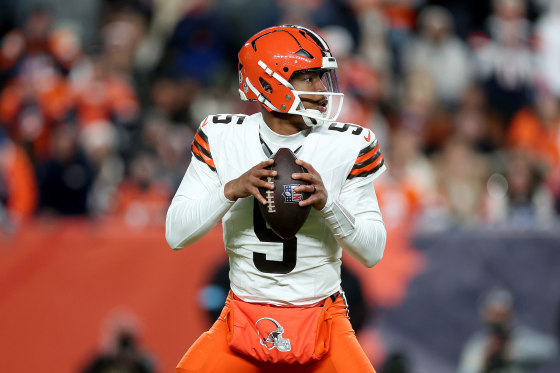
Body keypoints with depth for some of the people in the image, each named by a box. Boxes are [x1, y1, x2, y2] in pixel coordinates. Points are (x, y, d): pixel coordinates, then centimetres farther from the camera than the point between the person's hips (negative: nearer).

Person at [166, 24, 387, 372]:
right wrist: (231, 190, -22)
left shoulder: (347, 145, -6)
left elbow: (373, 251, -7)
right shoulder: (222, 137, -3)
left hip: (321, 321, -1)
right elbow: (176, 234, -6)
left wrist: (327, 203, -24)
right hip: (243, 318, 1)